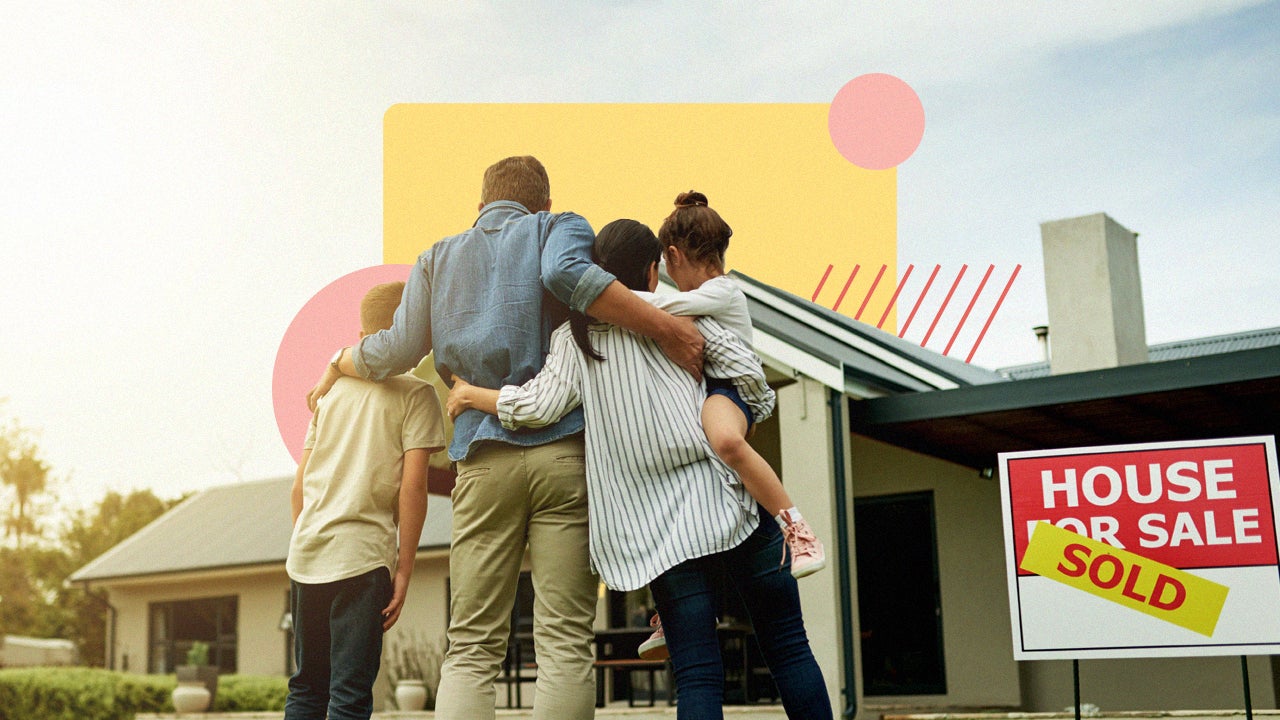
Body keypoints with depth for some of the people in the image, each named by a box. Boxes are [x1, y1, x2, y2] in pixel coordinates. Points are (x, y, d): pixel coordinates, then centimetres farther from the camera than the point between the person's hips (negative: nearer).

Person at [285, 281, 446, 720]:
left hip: (305, 555, 6)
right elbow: (412, 486, -10)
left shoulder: (333, 390, 15)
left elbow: (299, 488, 14)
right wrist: (404, 570, -5)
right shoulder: (416, 393, -1)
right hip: (361, 556, -5)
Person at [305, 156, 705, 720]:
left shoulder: (439, 258, 21)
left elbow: (397, 351, 13)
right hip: (564, 447, -2)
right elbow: (566, 274, -12)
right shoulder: (558, 228, 12)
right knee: (565, 642, -2)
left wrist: (338, 364, 33)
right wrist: (665, 328, -17)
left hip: (484, 458, 2)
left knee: (471, 647, 4)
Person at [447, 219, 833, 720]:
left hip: (655, 528, 1)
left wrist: (468, 395, 11)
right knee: (788, 648, 8)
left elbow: (539, 406, -6)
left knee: (696, 673, 3)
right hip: (725, 503, -1)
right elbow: (748, 372, -2)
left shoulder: (575, 336, 7)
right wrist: (749, 413, 19)